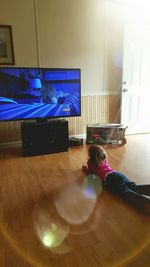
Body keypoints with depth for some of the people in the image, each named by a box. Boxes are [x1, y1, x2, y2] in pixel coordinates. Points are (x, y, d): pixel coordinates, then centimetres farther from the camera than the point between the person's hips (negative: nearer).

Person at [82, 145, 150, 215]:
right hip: (118, 173, 7)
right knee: (135, 187, -9)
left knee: (126, 192, -26)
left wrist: (84, 168, 48)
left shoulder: (91, 163, 15)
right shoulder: (105, 160, 32)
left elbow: (89, 173, 28)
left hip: (109, 178, -7)